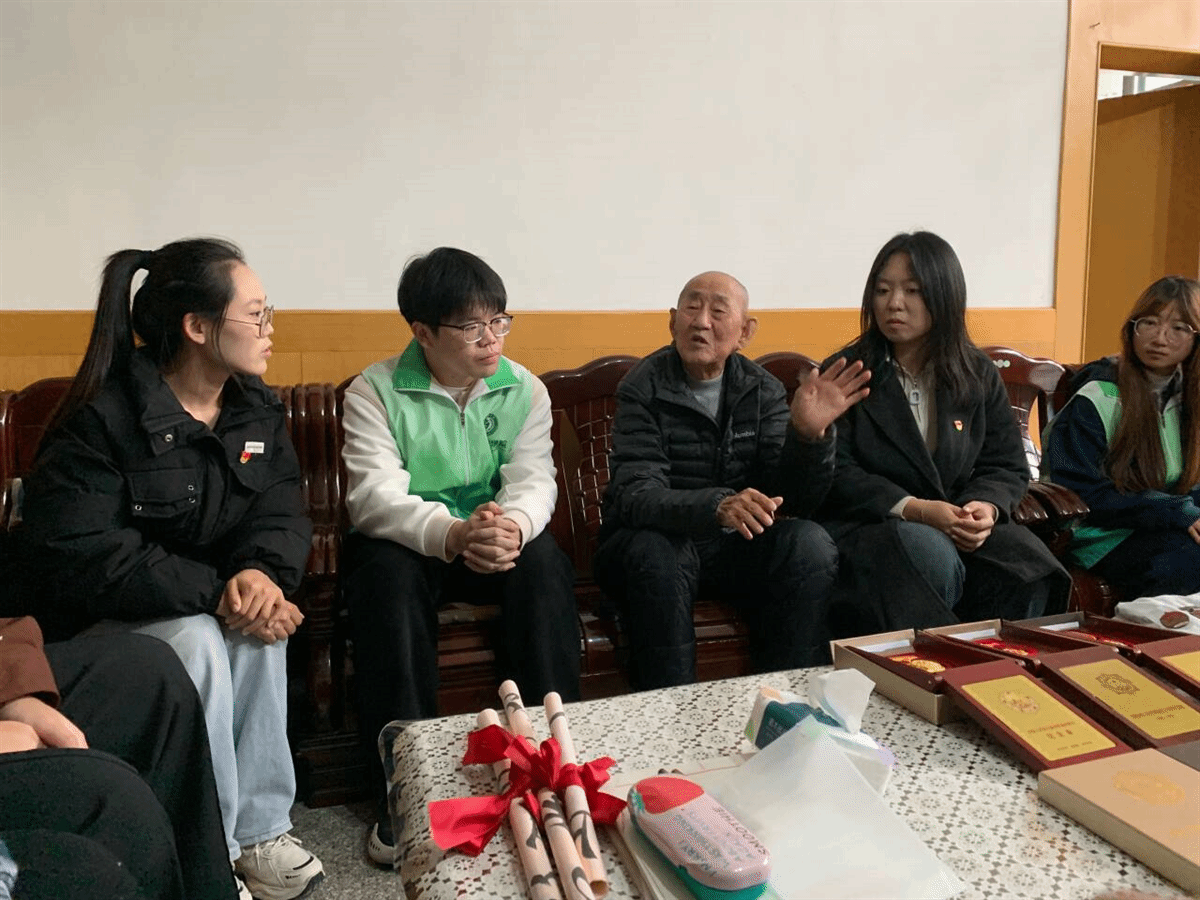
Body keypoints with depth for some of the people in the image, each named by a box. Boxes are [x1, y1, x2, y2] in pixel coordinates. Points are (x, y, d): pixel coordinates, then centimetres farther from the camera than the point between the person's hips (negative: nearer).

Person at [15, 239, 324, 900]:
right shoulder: (100, 418, -20)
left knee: (260, 625, -27)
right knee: (197, 639, -33)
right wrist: (216, 591, -32)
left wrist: (263, 571, -29)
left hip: (214, 600, 5)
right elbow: (78, 556, -27)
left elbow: (280, 508, -5)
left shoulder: (256, 409, 0)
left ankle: (261, 828, -14)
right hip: (99, 622, -4)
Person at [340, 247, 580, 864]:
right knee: (387, 573, -34)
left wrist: (513, 525, -37)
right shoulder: (374, 392, -7)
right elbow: (374, 496, -21)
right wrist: (452, 535, -41)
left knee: (544, 561, -28)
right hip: (405, 543, -2)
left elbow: (534, 481, -10)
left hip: (497, 541, 2)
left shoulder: (525, 391, 2)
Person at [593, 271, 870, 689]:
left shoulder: (762, 389, 3)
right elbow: (636, 496, -24)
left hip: (734, 544, 4)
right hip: (657, 539, -3)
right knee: (653, 553, -35)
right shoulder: (643, 389, -10)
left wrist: (809, 433, -26)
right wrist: (718, 507, -43)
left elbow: (794, 499, -5)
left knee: (810, 542, -22)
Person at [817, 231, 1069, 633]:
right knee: (932, 554, -34)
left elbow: (1008, 467, 11)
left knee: (1024, 563, -24)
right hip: (866, 527, -3)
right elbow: (836, 474, -7)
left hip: (958, 526, 4)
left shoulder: (978, 375, 13)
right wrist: (914, 509, -19)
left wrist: (986, 507, -13)